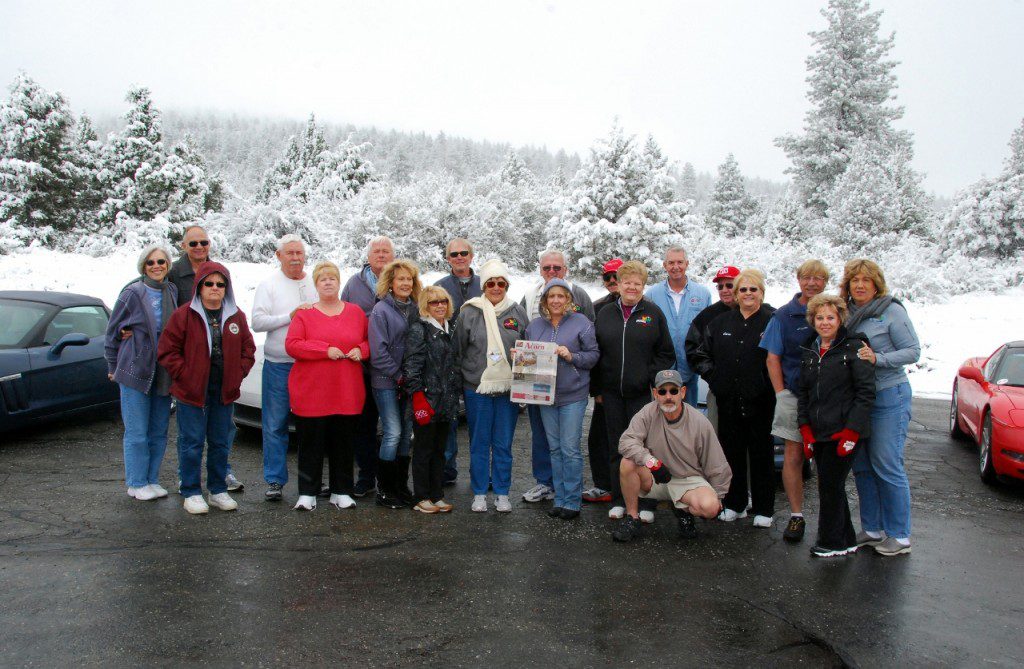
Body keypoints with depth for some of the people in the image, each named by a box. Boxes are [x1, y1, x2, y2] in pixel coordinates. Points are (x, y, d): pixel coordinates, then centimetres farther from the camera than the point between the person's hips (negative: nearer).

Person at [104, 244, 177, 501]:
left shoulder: (172, 292, 5)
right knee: (137, 432, 1)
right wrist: (113, 367, 6)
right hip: (135, 371, -4)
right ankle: (137, 483, 13)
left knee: (159, 431, 10)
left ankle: (152, 480, 22)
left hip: (163, 373, 4)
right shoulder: (132, 293, -5)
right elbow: (112, 332, 3)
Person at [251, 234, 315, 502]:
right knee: (275, 425, 1)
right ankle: (274, 480, 11)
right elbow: (257, 322, -7)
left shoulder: (316, 283, 11)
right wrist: (290, 316, -14)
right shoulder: (268, 285, 4)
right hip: (278, 365, -2)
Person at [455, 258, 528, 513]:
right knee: (479, 443, 8)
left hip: (509, 389, 1)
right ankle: (479, 493, 20)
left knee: (503, 444, 8)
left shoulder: (518, 312, 5)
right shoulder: (469, 313, 0)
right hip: (477, 388, -1)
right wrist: (464, 378, 1)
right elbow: (458, 350, 4)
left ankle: (502, 492, 20)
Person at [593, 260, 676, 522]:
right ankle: (618, 500, 20)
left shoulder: (654, 313, 2)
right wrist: (598, 388, 7)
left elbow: (665, 354, 2)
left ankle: (647, 503, 11)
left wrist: (654, 381, -8)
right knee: (617, 448, 9)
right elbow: (596, 353, 11)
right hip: (612, 393, 3)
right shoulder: (605, 314, 10)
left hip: (643, 393, -3)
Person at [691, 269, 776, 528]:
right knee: (732, 453, 11)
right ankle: (735, 505, 24)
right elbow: (702, 354, 18)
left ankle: (763, 509, 17)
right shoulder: (721, 323, 11)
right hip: (728, 401, 4)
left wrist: (770, 385, -11)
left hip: (760, 402, -4)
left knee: (761, 455, 5)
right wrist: (712, 376, 6)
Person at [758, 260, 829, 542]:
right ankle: (796, 516, 10)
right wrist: (782, 394, -4)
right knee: (793, 456, 0)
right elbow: (773, 358, 4)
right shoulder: (785, 314, 4)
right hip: (794, 396, -1)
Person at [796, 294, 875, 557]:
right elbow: (802, 391, 14)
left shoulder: (854, 347, -7)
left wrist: (851, 431, -15)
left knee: (831, 486, -2)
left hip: (843, 432, -6)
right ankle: (846, 540, 25)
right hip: (818, 433, 6)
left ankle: (832, 542, 13)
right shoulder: (809, 351, 12)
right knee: (830, 486, 12)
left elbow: (866, 391, -11)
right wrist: (806, 430, 6)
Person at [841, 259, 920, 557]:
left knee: (887, 466, -4)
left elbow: (913, 351, -10)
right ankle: (872, 529, 22)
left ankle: (900, 536, 8)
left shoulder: (891, 310, -7)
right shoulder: (847, 312, 9)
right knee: (861, 466, 10)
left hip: (888, 396, -6)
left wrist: (878, 359, -22)